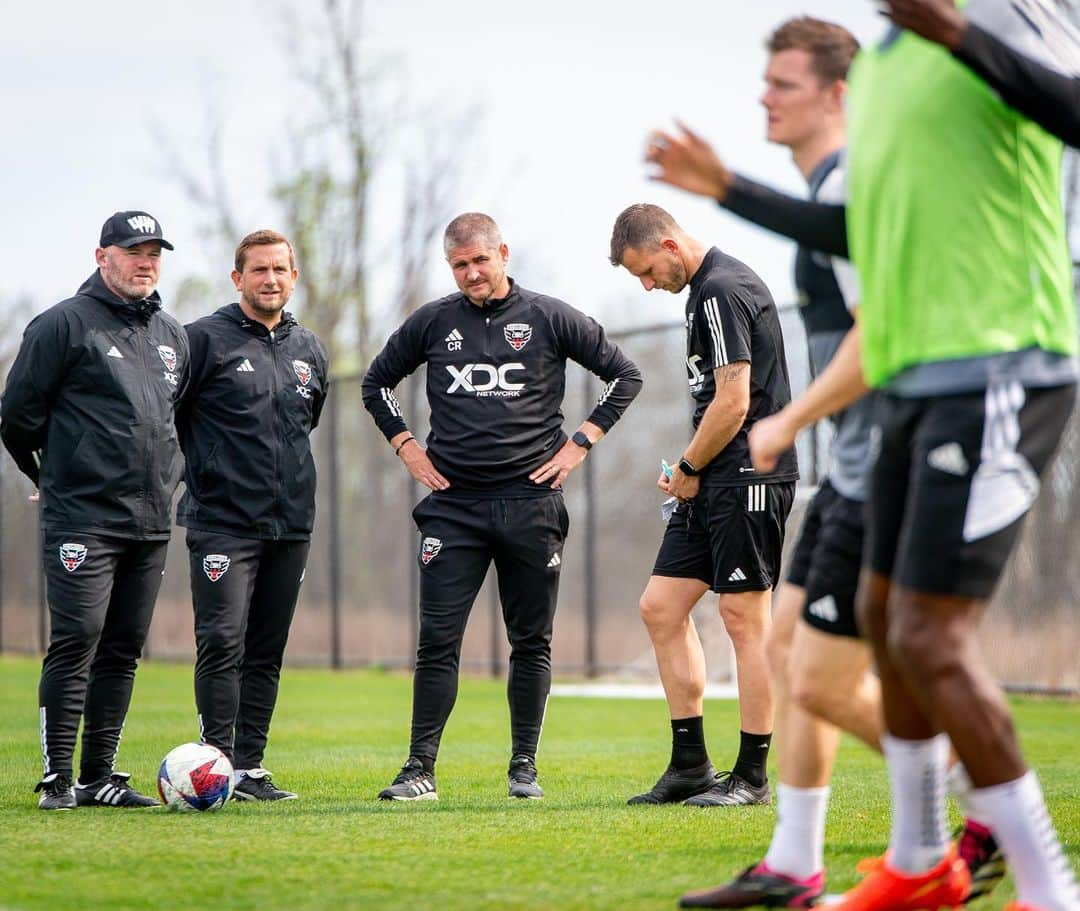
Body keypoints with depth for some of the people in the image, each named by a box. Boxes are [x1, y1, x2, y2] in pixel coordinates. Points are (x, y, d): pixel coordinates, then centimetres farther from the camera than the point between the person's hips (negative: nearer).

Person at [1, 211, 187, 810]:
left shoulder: (173, 337, 16)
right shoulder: (64, 324, -5)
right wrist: (52, 474, 7)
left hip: (151, 522, 7)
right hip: (82, 518, -7)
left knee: (123, 649, 7)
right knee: (76, 641, -12)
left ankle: (99, 777, 12)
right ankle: (57, 777, -8)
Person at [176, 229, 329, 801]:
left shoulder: (309, 351, 14)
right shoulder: (206, 340, -4)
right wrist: (204, 470, -5)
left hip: (292, 524, 5)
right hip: (222, 523, -5)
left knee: (266, 654, 6)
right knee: (222, 645, -13)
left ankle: (249, 769, 10)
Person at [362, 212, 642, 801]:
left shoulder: (549, 319, 2)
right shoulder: (432, 323, 7)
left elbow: (624, 375, 9)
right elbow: (377, 382, 22)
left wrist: (580, 443, 2)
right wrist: (406, 446, 10)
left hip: (531, 503, -1)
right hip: (454, 504, 1)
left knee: (531, 642, 4)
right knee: (437, 640, -5)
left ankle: (524, 767, 12)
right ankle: (420, 769, -2)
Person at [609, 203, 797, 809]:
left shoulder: (722, 290, -14)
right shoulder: (712, 286, 18)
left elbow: (732, 404, -18)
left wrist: (688, 469, -6)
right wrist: (690, 470, 13)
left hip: (748, 478, -10)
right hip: (715, 484, 10)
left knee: (745, 618, -6)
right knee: (662, 607, 8)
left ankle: (752, 776, 0)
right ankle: (691, 764, 12)